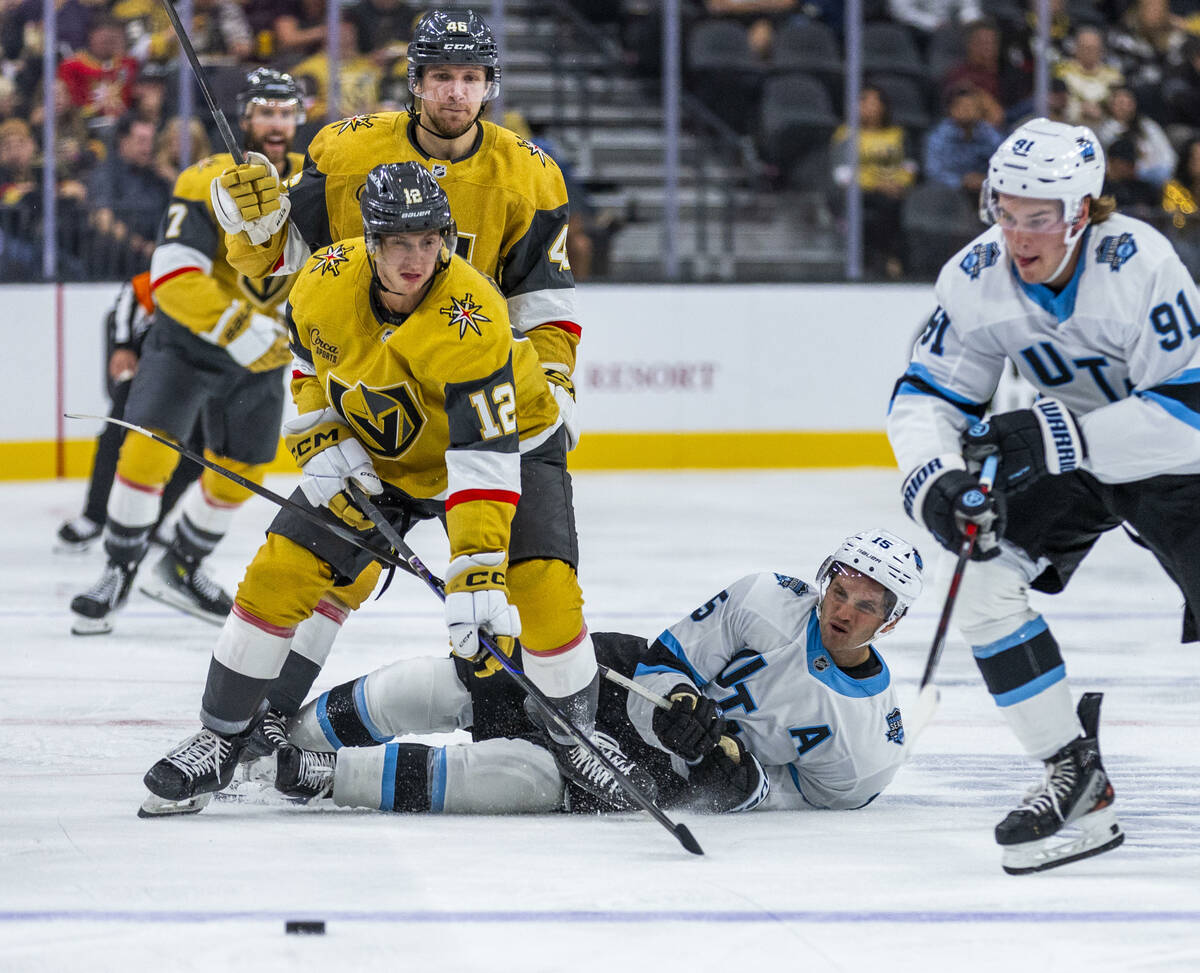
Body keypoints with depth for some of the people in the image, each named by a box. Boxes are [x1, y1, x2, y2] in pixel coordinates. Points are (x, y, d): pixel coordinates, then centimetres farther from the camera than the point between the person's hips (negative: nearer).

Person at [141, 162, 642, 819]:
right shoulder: (326, 281, -21)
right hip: (375, 455, 4)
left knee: (543, 590, -22)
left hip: (504, 439, -4)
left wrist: (476, 576, -48)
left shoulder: (470, 318, -36)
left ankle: (574, 739, 4)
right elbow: (311, 366, 4)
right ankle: (223, 738, 10)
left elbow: (483, 457, -41)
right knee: (280, 576, -8)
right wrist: (322, 446, -11)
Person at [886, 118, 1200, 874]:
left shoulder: (1138, 264, -31)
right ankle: (1075, 778, -6)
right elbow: (927, 395, -8)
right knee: (987, 577, -16)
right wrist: (935, 478, -29)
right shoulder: (977, 277, -16)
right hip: (1067, 455, 5)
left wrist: (1059, 436, -37)